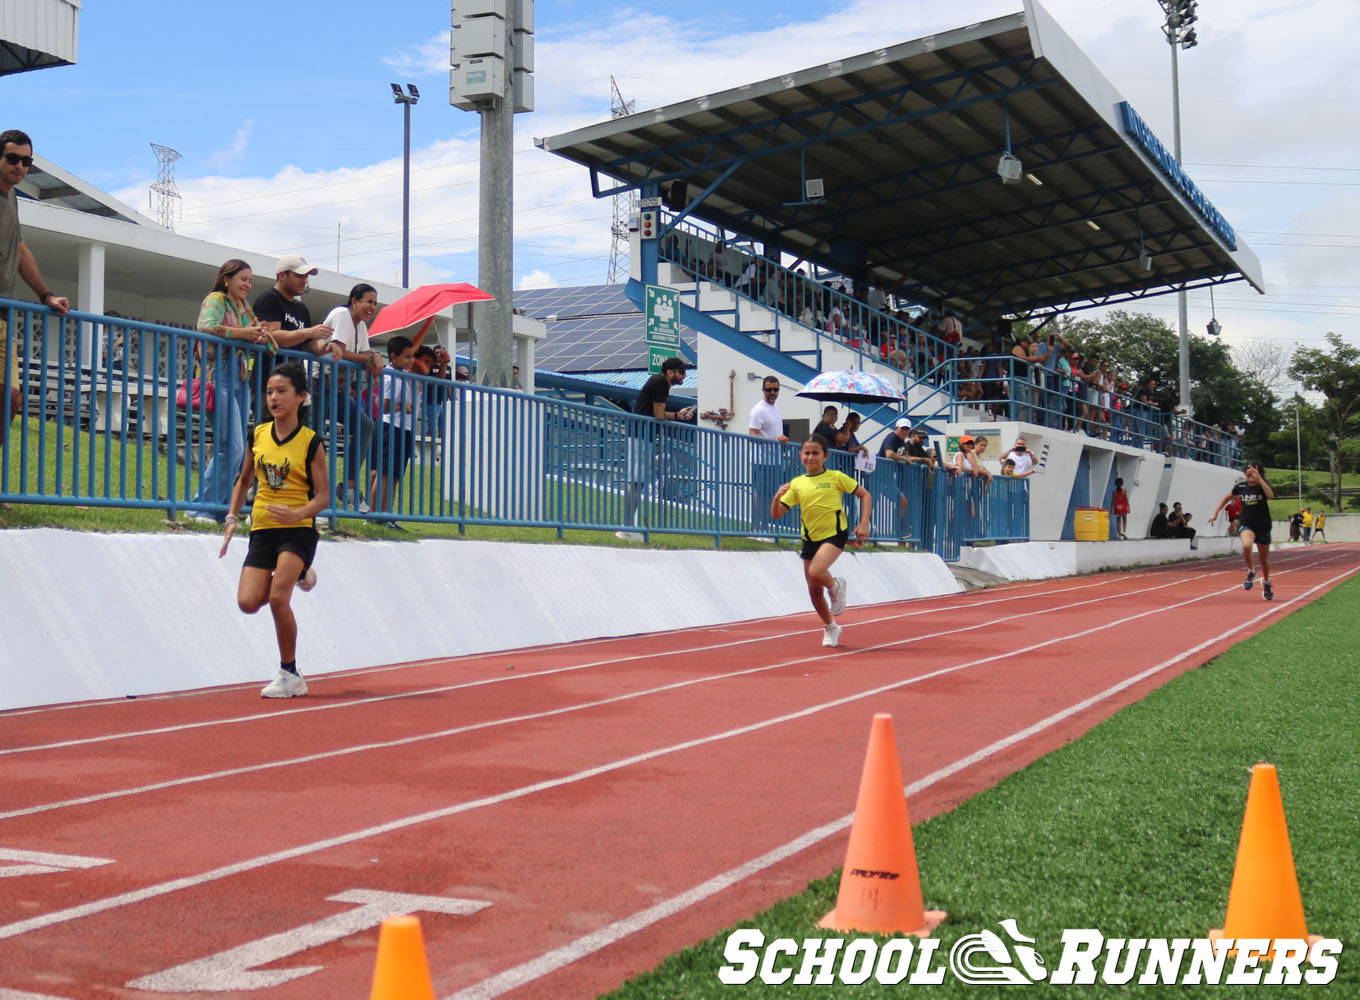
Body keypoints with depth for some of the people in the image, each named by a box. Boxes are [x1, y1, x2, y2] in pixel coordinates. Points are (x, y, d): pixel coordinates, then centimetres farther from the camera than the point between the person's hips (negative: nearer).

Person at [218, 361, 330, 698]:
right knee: (248, 602, -9)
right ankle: (296, 575, 25)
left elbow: (323, 496, -8)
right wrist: (232, 518, 7)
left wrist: (297, 514, -26)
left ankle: (290, 675, -1)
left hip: (298, 529, -5)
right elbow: (244, 479, 19)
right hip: (262, 529, 5)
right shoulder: (257, 435, 5)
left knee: (278, 597, -20)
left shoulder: (311, 442, -7)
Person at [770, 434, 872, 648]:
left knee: (816, 572, -30)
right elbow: (776, 514, 0)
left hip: (834, 534, -4)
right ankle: (830, 628, 32)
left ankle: (835, 586, 5)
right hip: (810, 539, 4)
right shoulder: (796, 484, 4)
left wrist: (864, 524, -7)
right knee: (814, 590, 9)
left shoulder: (835, 477, -3)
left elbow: (865, 495, 4)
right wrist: (777, 497, -20)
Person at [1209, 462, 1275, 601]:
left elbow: (1270, 495, -32)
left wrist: (1259, 478, -36)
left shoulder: (1264, 485, -8)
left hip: (1263, 527, 0)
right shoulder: (1240, 487, -1)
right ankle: (1251, 571, -8)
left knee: (1264, 559, 13)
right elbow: (1227, 498, 18)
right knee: (1246, 545, -33)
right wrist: (1216, 512, 12)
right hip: (1247, 525, 0)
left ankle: (1266, 583, 40)